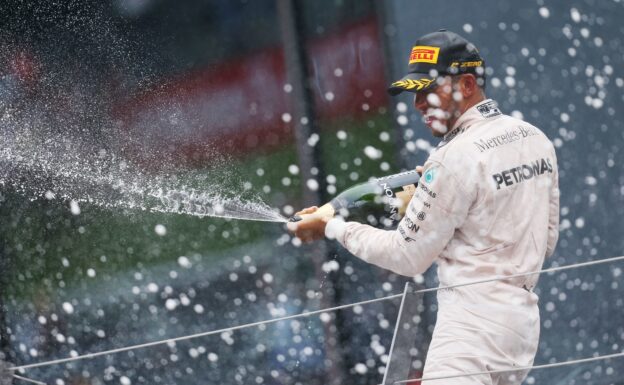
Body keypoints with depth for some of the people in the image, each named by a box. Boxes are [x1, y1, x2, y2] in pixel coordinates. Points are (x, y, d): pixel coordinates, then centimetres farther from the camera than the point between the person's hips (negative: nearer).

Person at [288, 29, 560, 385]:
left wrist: (333, 228, 2)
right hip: (524, 321, 9)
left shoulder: (456, 158, -15)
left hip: (474, 326, -9)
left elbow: (407, 257, -9)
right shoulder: (537, 140, 9)